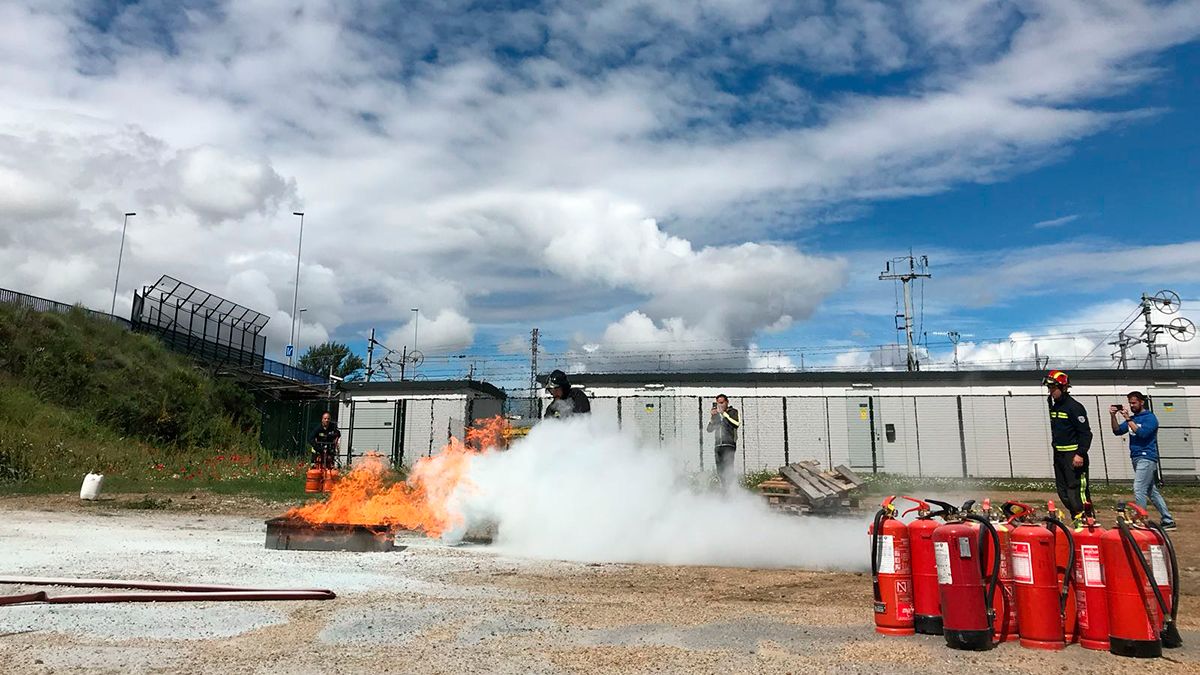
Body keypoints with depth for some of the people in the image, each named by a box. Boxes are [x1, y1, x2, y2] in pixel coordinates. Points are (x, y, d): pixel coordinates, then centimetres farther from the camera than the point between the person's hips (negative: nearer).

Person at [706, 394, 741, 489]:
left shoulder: (733, 412, 3)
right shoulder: (715, 414, 17)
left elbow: (737, 424, -16)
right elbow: (709, 429, 12)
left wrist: (724, 414, -14)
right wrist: (713, 417, -3)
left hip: (729, 445, -5)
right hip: (718, 445, 5)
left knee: (728, 468, -13)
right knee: (720, 471, 5)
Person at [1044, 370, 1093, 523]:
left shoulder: (1075, 407, -12)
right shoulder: (1054, 406, 14)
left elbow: (1086, 433, -16)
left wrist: (1080, 454, -21)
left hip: (1073, 455, -9)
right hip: (1059, 454, 9)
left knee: (1076, 489, -11)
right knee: (1063, 490, 10)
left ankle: (1084, 518, -7)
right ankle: (1076, 518, 17)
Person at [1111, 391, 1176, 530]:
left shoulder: (1150, 418, -6)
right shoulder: (1132, 418, 15)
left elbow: (1142, 433, -21)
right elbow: (1117, 431, 7)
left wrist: (1128, 419, -20)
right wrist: (1113, 416, -6)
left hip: (1147, 458, -8)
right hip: (1136, 458, 8)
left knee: (1139, 490, -14)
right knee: (1152, 491, 12)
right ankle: (1168, 521, 19)